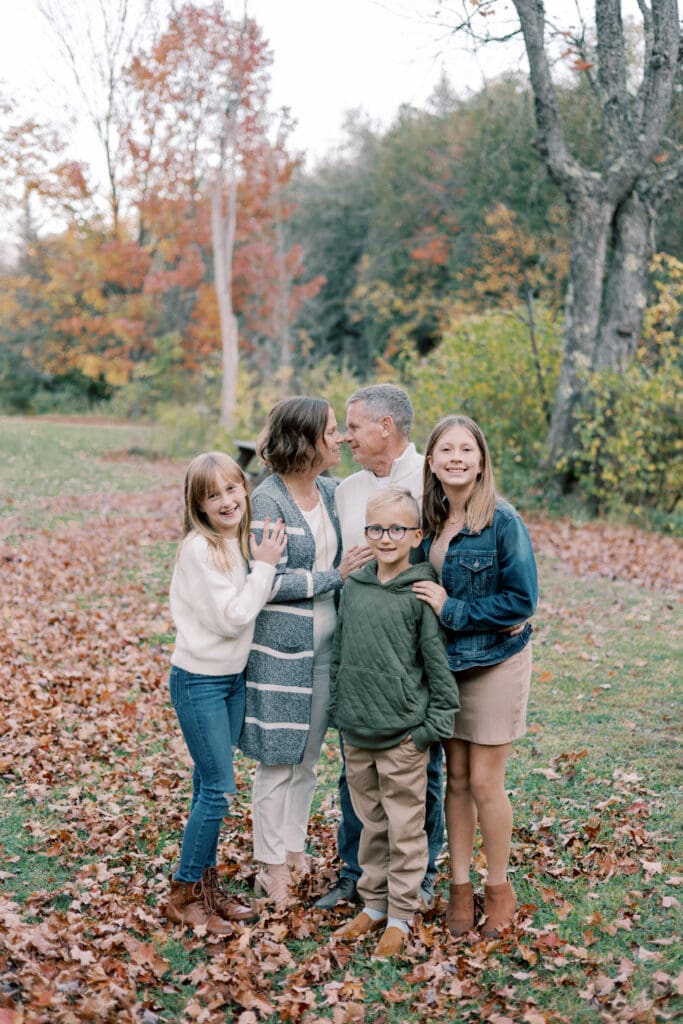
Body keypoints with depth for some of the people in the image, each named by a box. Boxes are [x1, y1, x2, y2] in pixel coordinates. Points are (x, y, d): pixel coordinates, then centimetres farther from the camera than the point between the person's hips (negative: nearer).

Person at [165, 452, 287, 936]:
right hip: (199, 681, -8)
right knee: (218, 787, -5)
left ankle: (207, 883, 26)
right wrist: (264, 566, -20)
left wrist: (264, 563, -1)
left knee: (211, 783, 14)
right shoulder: (200, 548, -20)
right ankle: (183, 896, 8)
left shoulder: (239, 542, 4)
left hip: (234, 677, 8)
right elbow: (230, 619, -22)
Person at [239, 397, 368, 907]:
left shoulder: (332, 492, 6)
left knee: (308, 755, 16)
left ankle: (295, 850, 30)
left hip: (325, 644, 7)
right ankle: (271, 864, 17)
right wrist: (334, 577, -16)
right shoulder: (268, 500, -15)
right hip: (281, 646, -6)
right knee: (278, 759, 3)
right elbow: (267, 582, -18)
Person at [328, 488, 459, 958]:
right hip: (356, 732, 5)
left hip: (404, 735, -5)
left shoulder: (421, 593, -11)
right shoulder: (353, 587, 4)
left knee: (405, 827, 6)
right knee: (371, 821, 18)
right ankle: (373, 902, 32)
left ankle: (401, 915, 19)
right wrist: (339, 707, 12)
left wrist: (434, 726, -9)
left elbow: (438, 662, -8)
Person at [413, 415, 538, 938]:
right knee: (456, 779, 11)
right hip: (444, 663, 5)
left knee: (485, 784, 2)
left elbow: (522, 600, -18)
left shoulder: (504, 522, -16)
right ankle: (460, 885, 25)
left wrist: (452, 610, -18)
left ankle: (499, 888, 22)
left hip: (495, 663, -5)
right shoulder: (429, 520, 1)